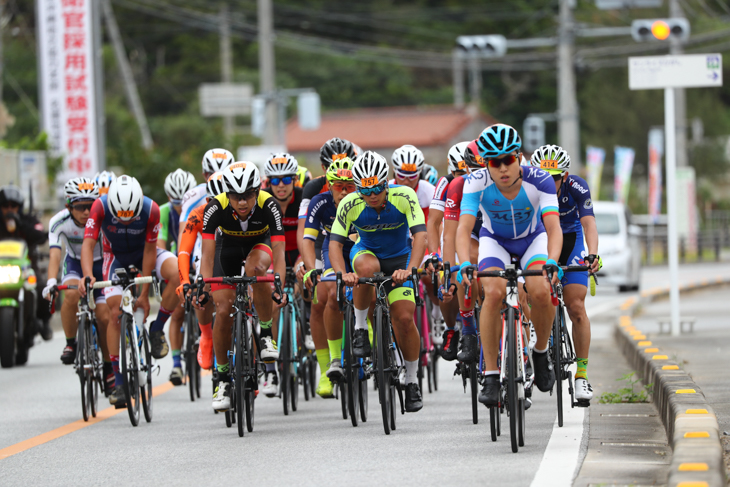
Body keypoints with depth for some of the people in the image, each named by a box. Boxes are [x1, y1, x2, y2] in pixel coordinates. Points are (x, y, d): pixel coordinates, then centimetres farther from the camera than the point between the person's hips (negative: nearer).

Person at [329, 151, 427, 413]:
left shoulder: (404, 197, -26)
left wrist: (409, 269, -48)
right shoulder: (350, 204, -24)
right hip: (366, 251, 0)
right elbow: (335, 243, -26)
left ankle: (412, 380, 6)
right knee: (367, 267, -38)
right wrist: (342, 273, -45)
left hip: (399, 258, 0)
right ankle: (360, 327, -16)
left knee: (404, 318, -13)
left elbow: (420, 234, -33)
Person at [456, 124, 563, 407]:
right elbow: (464, 228, -34)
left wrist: (552, 262, -55)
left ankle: (541, 352, 2)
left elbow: (553, 226, -36)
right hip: (495, 240, 0)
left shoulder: (539, 181, -29)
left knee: (540, 291, -28)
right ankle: (490, 376, -19)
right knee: (494, 293, -29)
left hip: (532, 239, 0)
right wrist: (464, 265, -52)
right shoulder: (477, 183, -28)